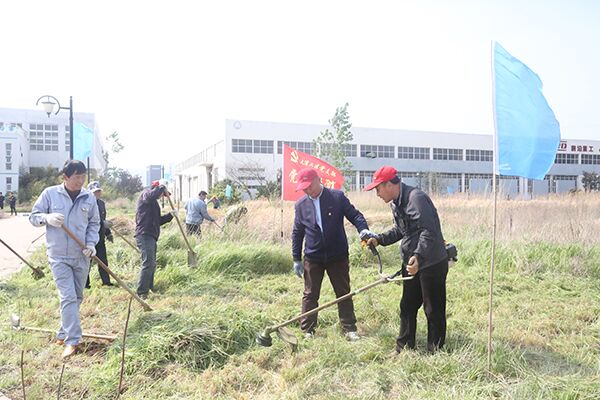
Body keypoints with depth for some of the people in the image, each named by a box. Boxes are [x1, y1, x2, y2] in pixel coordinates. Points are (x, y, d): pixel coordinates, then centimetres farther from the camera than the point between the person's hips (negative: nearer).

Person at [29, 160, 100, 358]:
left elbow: (94, 223, 9)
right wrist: (47, 218, -21)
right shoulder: (50, 193, -6)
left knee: (77, 297, 14)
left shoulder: (89, 198, -1)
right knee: (68, 297, -10)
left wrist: (91, 243, -5)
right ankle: (72, 341, -5)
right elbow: (33, 217, 1)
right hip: (59, 255, -3)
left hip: (81, 256, 4)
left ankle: (64, 333, 33)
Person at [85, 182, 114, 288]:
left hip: (100, 238, 7)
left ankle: (106, 282, 15)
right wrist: (102, 224, -28)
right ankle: (85, 284, 13)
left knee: (103, 261, 9)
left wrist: (108, 233, 21)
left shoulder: (101, 203, 14)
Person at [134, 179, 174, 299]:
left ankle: (149, 288, 25)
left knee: (152, 264, 15)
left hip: (151, 236, 11)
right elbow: (152, 195, -28)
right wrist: (162, 186, -14)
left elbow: (158, 220, 28)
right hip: (144, 235, -11)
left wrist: (170, 215, 18)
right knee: (148, 263, -15)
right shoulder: (145, 194, -2)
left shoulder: (154, 203, 26)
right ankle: (141, 293, -14)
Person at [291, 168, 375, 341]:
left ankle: (349, 328, 20)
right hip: (312, 258, 1)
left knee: (344, 293, 9)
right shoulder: (300, 205, 2)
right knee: (310, 295, 7)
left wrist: (363, 229, -25)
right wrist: (296, 259, 6)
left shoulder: (337, 197, -5)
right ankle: (307, 330, 18)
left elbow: (354, 215, -3)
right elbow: (297, 233, 7)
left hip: (338, 256, -1)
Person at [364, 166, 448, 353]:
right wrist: (379, 239, 9)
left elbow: (429, 231, -28)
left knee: (434, 310, 4)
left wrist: (418, 256, -39)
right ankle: (404, 348, 29)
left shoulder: (416, 198, -21)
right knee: (407, 306, 16)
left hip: (432, 263, -10)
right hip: (411, 263, 10)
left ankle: (435, 351, 18)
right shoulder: (396, 203, 10)